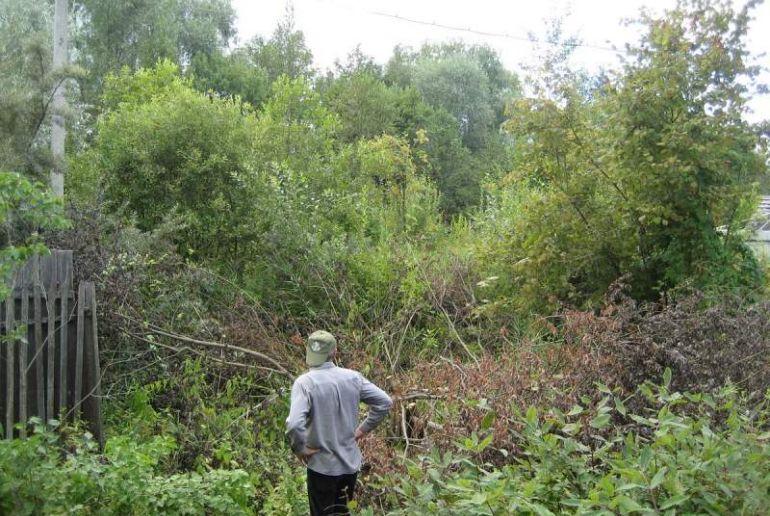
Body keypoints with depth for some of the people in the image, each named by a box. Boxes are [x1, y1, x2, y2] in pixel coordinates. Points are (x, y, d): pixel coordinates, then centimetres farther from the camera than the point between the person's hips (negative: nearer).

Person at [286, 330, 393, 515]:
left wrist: (300, 449, -13)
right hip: (351, 463, 4)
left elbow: (294, 424, -31)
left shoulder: (304, 382, -19)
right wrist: (364, 429, 6)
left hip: (323, 466, -4)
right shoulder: (352, 377, -5)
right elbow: (385, 402, -1)